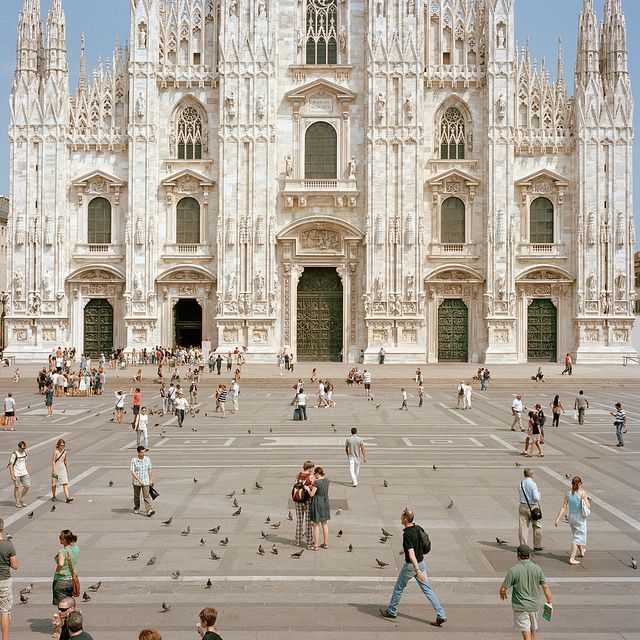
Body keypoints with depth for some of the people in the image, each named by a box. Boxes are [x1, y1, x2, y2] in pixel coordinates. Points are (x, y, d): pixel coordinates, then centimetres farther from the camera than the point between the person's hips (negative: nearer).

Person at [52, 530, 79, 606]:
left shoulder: (62, 551, -22)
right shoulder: (76, 548, 0)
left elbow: (61, 564, -38)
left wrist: (57, 570, -21)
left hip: (61, 581, -7)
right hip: (72, 580, 7)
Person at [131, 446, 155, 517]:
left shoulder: (148, 459, -2)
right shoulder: (134, 460, -11)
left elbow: (150, 470, 8)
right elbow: (132, 472, -14)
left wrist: (151, 480, 12)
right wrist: (139, 480, -21)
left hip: (145, 481, 0)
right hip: (136, 481, 0)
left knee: (146, 495, -9)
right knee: (136, 496, 16)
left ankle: (149, 510, -17)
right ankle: (136, 508, 37)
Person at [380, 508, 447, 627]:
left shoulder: (407, 534, -24)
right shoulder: (419, 528, 0)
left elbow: (411, 554, -31)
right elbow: (425, 544, 15)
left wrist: (417, 570, -36)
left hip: (411, 565, -7)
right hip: (421, 562, 7)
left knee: (399, 588, 13)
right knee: (427, 589, 9)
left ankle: (392, 611, 29)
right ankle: (441, 615, 3)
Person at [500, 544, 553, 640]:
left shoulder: (513, 570, -17)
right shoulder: (537, 568, -7)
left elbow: (503, 588, -13)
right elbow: (545, 587, -4)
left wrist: (503, 594, 9)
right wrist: (550, 601, 8)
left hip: (520, 606, -4)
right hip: (534, 605, 4)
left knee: (526, 631, 2)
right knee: (532, 628, 24)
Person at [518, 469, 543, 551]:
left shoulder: (520, 484, 3)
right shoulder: (533, 484, -16)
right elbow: (536, 498, -18)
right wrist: (539, 495, 2)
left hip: (523, 506, 5)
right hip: (533, 507, -5)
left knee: (523, 526, 6)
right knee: (537, 526, 12)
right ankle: (537, 545, 21)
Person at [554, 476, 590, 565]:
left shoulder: (568, 493, -2)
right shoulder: (582, 493, -14)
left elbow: (563, 507, -4)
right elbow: (588, 507, -12)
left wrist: (558, 518, -3)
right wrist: (587, 500, 9)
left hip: (571, 517, 5)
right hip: (580, 518, -5)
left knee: (577, 535, 25)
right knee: (578, 537, 1)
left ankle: (582, 551, 49)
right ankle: (572, 559, -6)